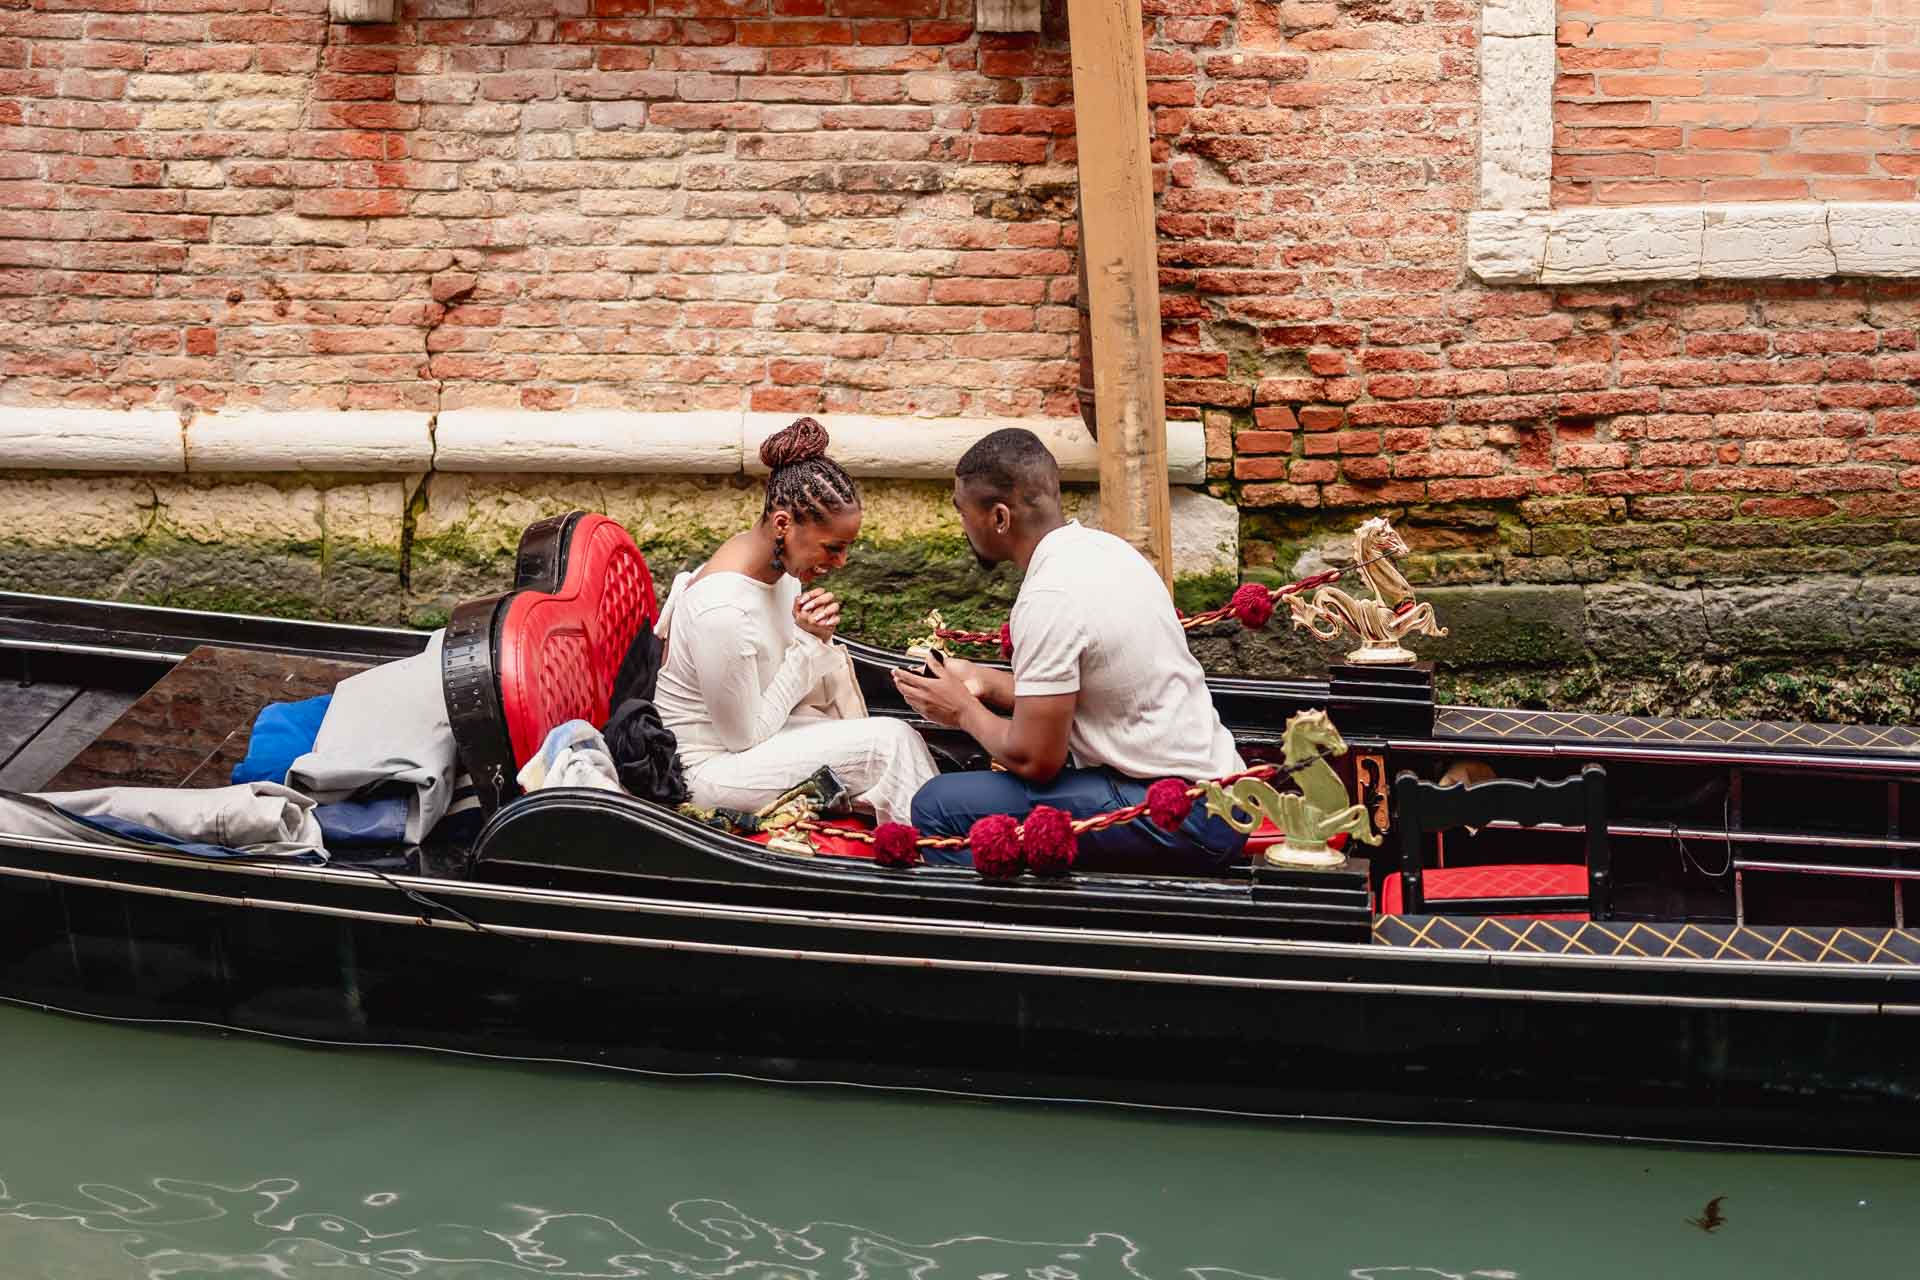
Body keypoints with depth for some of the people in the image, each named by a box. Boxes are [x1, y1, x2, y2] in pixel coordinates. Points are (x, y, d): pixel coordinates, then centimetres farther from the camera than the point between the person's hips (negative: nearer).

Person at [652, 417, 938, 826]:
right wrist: (808, 642, -18)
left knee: (892, 742, -6)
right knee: (889, 742, -16)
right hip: (709, 767, -9)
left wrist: (818, 638, -14)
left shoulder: (780, 564, -4)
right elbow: (744, 736, -21)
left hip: (754, 730, 9)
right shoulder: (721, 610, -31)